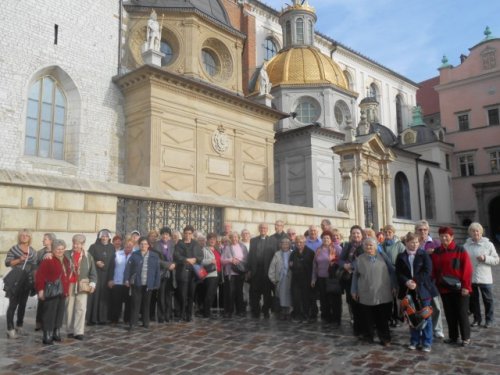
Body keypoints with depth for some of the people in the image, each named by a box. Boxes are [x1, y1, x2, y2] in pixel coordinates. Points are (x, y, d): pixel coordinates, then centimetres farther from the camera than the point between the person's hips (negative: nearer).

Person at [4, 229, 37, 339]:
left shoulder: (33, 252, 8)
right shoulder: (14, 249, -3)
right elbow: (7, 263, -8)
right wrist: (19, 260, -22)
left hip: (27, 281, 4)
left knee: (23, 304, 12)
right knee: (13, 304, -6)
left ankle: (19, 326, 24)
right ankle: (10, 329, -4)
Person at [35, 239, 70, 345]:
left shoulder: (65, 261, 13)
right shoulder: (47, 260, -11)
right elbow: (40, 276, -15)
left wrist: (67, 289, 17)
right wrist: (40, 289, -18)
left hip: (62, 292, 8)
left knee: (59, 314, 13)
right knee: (49, 315, -3)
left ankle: (56, 334, 25)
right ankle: (47, 337, 4)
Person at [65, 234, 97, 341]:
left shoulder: (88, 256, 3)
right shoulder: (66, 254, 2)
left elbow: (93, 272, 4)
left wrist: (92, 284, -5)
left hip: (82, 286, 0)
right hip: (69, 285, 1)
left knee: (81, 308, -5)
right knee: (69, 308, 7)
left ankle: (79, 332, -1)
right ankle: (70, 331, 17)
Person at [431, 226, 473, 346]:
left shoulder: (460, 250, -7)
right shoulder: (436, 252, 4)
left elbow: (467, 269, -9)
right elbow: (433, 271, 5)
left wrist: (466, 286, -13)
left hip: (459, 288, -4)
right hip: (444, 288, 4)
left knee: (462, 313, 4)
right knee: (449, 313, 11)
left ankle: (466, 337, 18)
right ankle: (453, 337, 23)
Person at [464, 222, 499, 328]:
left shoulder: (488, 245, -3)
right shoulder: (466, 246, 2)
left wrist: (485, 258, -17)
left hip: (485, 278, -2)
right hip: (470, 278, 2)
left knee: (488, 300, 8)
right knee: (473, 300, 12)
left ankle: (489, 319, 23)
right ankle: (477, 319, 26)